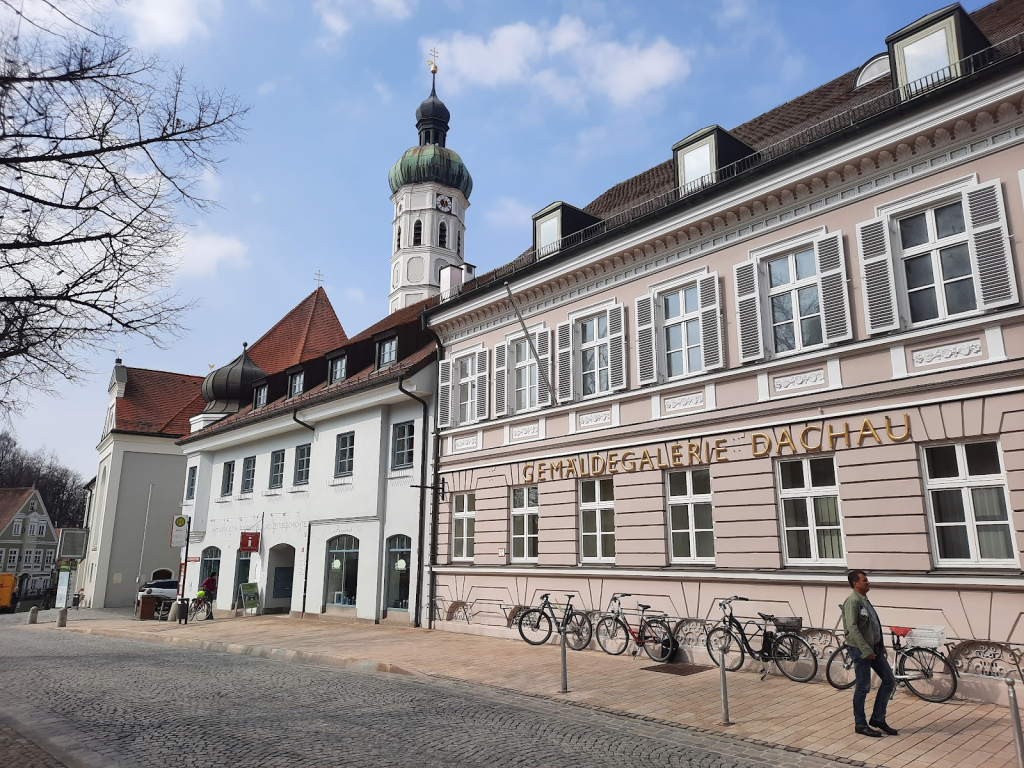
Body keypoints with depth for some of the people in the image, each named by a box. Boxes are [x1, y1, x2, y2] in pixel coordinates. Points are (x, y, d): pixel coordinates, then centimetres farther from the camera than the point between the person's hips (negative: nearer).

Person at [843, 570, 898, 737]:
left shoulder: (865, 599, 13)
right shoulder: (852, 601, -16)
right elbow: (852, 628, -23)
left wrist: (880, 646, 13)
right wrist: (866, 650, -24)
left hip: (875, 647, 9)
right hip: (861, 649, -9)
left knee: (889, 681, 10)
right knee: (863, 687, 0)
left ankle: (877, 719, 21)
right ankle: (860, 724, 13)